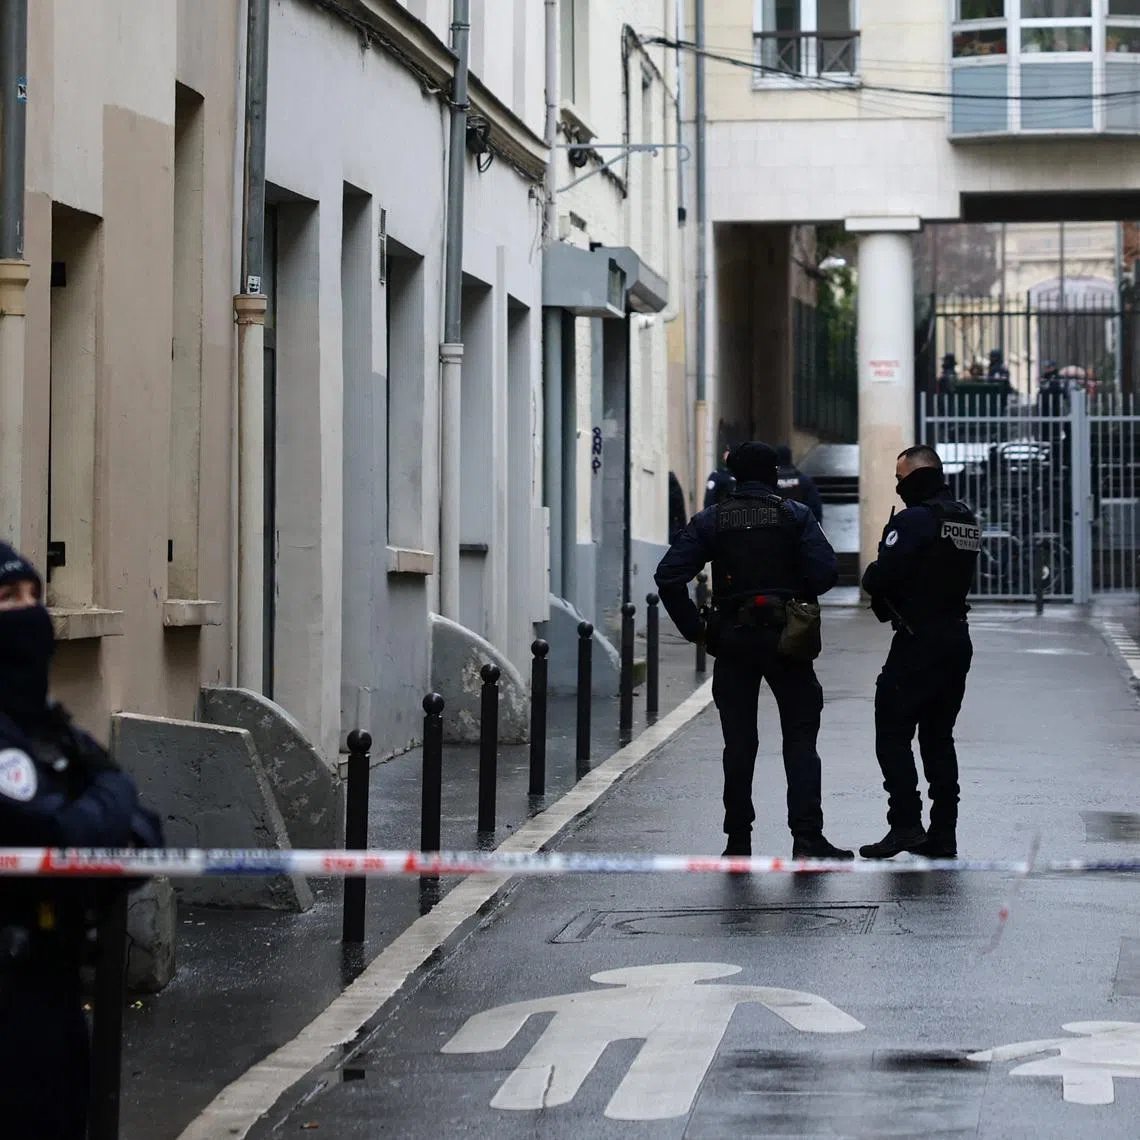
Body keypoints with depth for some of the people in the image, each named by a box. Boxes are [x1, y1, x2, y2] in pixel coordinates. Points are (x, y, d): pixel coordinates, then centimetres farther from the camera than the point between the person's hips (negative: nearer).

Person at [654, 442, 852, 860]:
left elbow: (669, 575, -6)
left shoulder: (710, 520, 3)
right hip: (786, 636, -1)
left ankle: (738, 840, 10)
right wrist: (797, 598, 8)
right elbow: (825, 572, -11)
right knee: (800, 737, 3)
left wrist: (695, 629, 0)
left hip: (732, 640, 2)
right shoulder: (795, 515, -1)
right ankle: (807, 837, -7)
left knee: (738, 741, 8)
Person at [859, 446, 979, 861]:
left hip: (918, 642, -8)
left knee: (892, 732, -2)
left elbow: (880, 578, -21)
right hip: (957, 637, 8)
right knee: (938, 736, 14)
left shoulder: (914, 520, -16)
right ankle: (943, 833, 13)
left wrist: (872, 576, 3)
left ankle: (906, 823, -9)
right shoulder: (967, 521, 12)